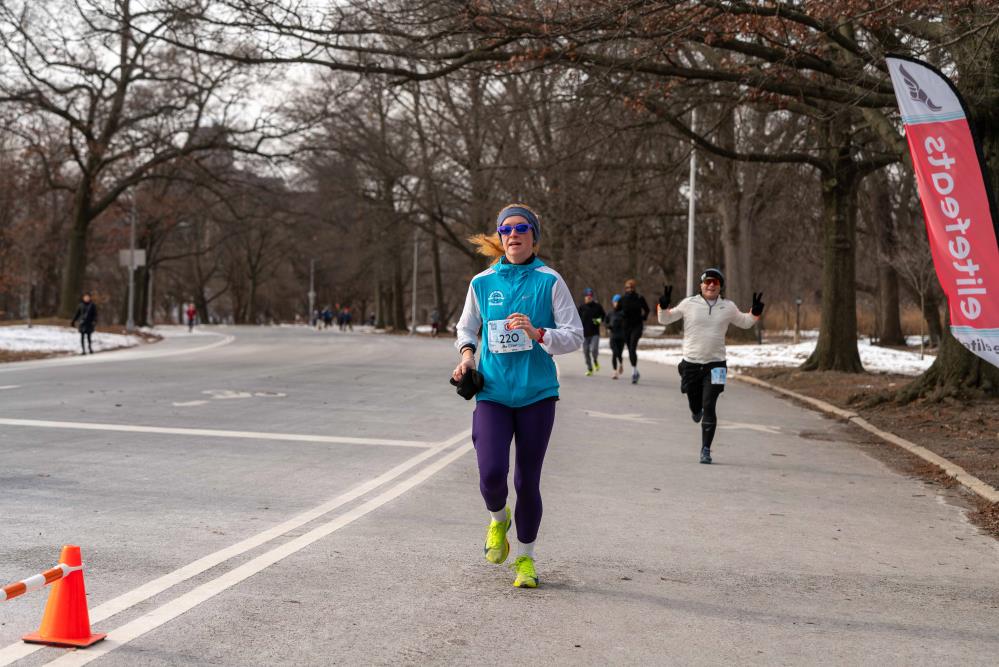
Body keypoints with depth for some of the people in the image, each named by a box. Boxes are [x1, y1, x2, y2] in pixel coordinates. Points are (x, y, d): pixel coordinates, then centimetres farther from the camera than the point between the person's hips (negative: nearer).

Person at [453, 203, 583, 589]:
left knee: (527, 481, 4)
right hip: (492, 393, 1)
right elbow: (466, 327, 22)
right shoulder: (482, 283, 6)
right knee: (491, 474, -15)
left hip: (537, 394, -1)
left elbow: (574, 336, -3)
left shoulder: (549, 282, -1)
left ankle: (525, 557, 26)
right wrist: (467, 353, 2)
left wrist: (537, 334, -20)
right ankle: (498, 519, 22)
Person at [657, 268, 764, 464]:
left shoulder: (728, 307, 3)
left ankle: (706, 449, -2)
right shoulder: (689, 304, -1)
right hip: (691, 363, 1)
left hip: (715, 364, -1)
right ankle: (696, 410, 52)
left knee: (708, 407, -10)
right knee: (695, 406, 13)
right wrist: (663, 306, -11)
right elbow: (665, 319, 9)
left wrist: (755, 312, 2)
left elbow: (745, 323, 21)